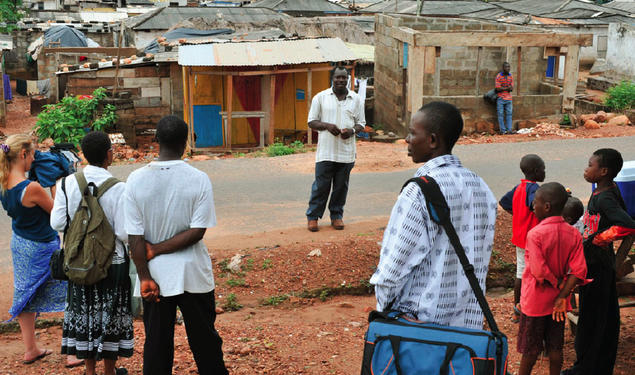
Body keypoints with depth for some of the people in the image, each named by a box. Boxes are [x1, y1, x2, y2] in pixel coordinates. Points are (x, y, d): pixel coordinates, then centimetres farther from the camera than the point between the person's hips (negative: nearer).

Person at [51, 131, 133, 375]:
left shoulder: (67, 184, -9)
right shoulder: (118, 188, -19)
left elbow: (57, 223, -5)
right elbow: (125, 233, -19)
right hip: (112, 261, -3)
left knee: (84, 313, 16)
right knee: (111, 314, 13)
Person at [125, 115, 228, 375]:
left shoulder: (136, 180, -8)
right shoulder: (198, 179, -10)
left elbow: (134, 236, -9)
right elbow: (197, 231, -14)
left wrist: (145, 278, -5)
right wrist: (157, 250, -8)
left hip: (155, 276, 1)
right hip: (193, 274, -1)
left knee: (156, 344, 11)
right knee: (205, 342, 13)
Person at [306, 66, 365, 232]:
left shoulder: (356, 99, 9)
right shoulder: (320, 97, 3)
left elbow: (361, 123, 12)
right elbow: (311, 122, 4)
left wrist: (352, 130, -10)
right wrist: (327, 126, -14)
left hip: (346, 152, 2)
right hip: (325, 151, -2)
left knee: (341, 186, 8)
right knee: (321, 185, -1)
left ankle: (336, 215, 21)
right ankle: (313, 216, 9)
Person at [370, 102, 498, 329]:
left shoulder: (419, 192, -17)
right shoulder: (481, 189, 6)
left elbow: (394, 268, -15)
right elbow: (481, 261, 11)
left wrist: (385, 310, -1)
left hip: (417, 323, -7)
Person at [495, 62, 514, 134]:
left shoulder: (510, 76, 7)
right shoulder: (499, 76, -6)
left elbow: (512, 88, 5)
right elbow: (498, 88, -12)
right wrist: (507, 88, -11)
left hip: (508, 98, 5)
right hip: (501, 98, -4)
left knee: (509, 114, 2)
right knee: (501, 114, -2)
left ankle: (509, 129, 3)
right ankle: (502, 130, -1)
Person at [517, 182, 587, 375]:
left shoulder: (535, 234, -21)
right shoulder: (574, 234, -5)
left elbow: (539, 272, -26)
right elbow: (579, 271, -10)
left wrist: (557, 284, -9)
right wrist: (562, 296, -10)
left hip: (535, 301, -5)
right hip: (558, 301, 5)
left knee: (530, 347, 11)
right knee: (555, 347, 14)